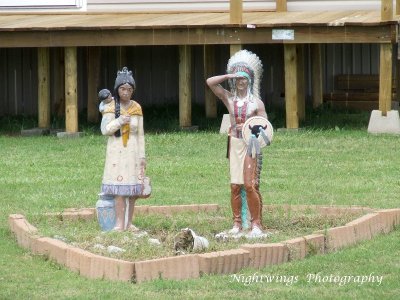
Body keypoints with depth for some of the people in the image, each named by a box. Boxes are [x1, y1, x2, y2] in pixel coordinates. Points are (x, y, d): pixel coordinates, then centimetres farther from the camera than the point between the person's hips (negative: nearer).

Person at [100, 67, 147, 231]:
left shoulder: (136, 108, 6)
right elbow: (104, 130, -8)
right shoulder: (110, 108, -2)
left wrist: (142, 156, 8)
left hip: (133, 150, 3)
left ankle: (129, 223, 10)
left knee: (132, 188, 3)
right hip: (116, 150, -3)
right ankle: (120, 223, -9)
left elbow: (140, 134, 10)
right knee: (119, 188, -9)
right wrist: (118, 122, -23)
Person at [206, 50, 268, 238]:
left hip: (251, 145, -3)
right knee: (235, 186, 3)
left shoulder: (256, 103, 0)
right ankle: (237, 224, 8)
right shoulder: (229, 99, 6)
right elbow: (210, 82, -2)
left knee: (250, 185, -11)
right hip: (234, 143, 3)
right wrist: (229, 76, -7)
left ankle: (256, 224, -7)